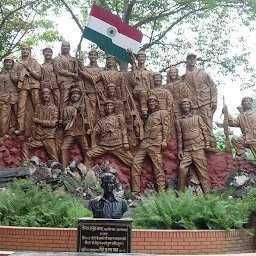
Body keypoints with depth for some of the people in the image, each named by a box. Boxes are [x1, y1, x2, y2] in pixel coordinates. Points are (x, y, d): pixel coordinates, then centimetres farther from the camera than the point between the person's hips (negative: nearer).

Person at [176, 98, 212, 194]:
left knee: (202, 169, -5)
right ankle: (181, 192, 0)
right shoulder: (179, 121, 14)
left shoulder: (197, 117, 12)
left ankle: (207, 192, -3)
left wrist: (207, 144, 1)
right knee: (182, 168, -9)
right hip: (186, 149, 2)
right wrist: (180, 149, 6)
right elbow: (179, 136, 13)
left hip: (198, 147, -2)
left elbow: (204, 130, 9)